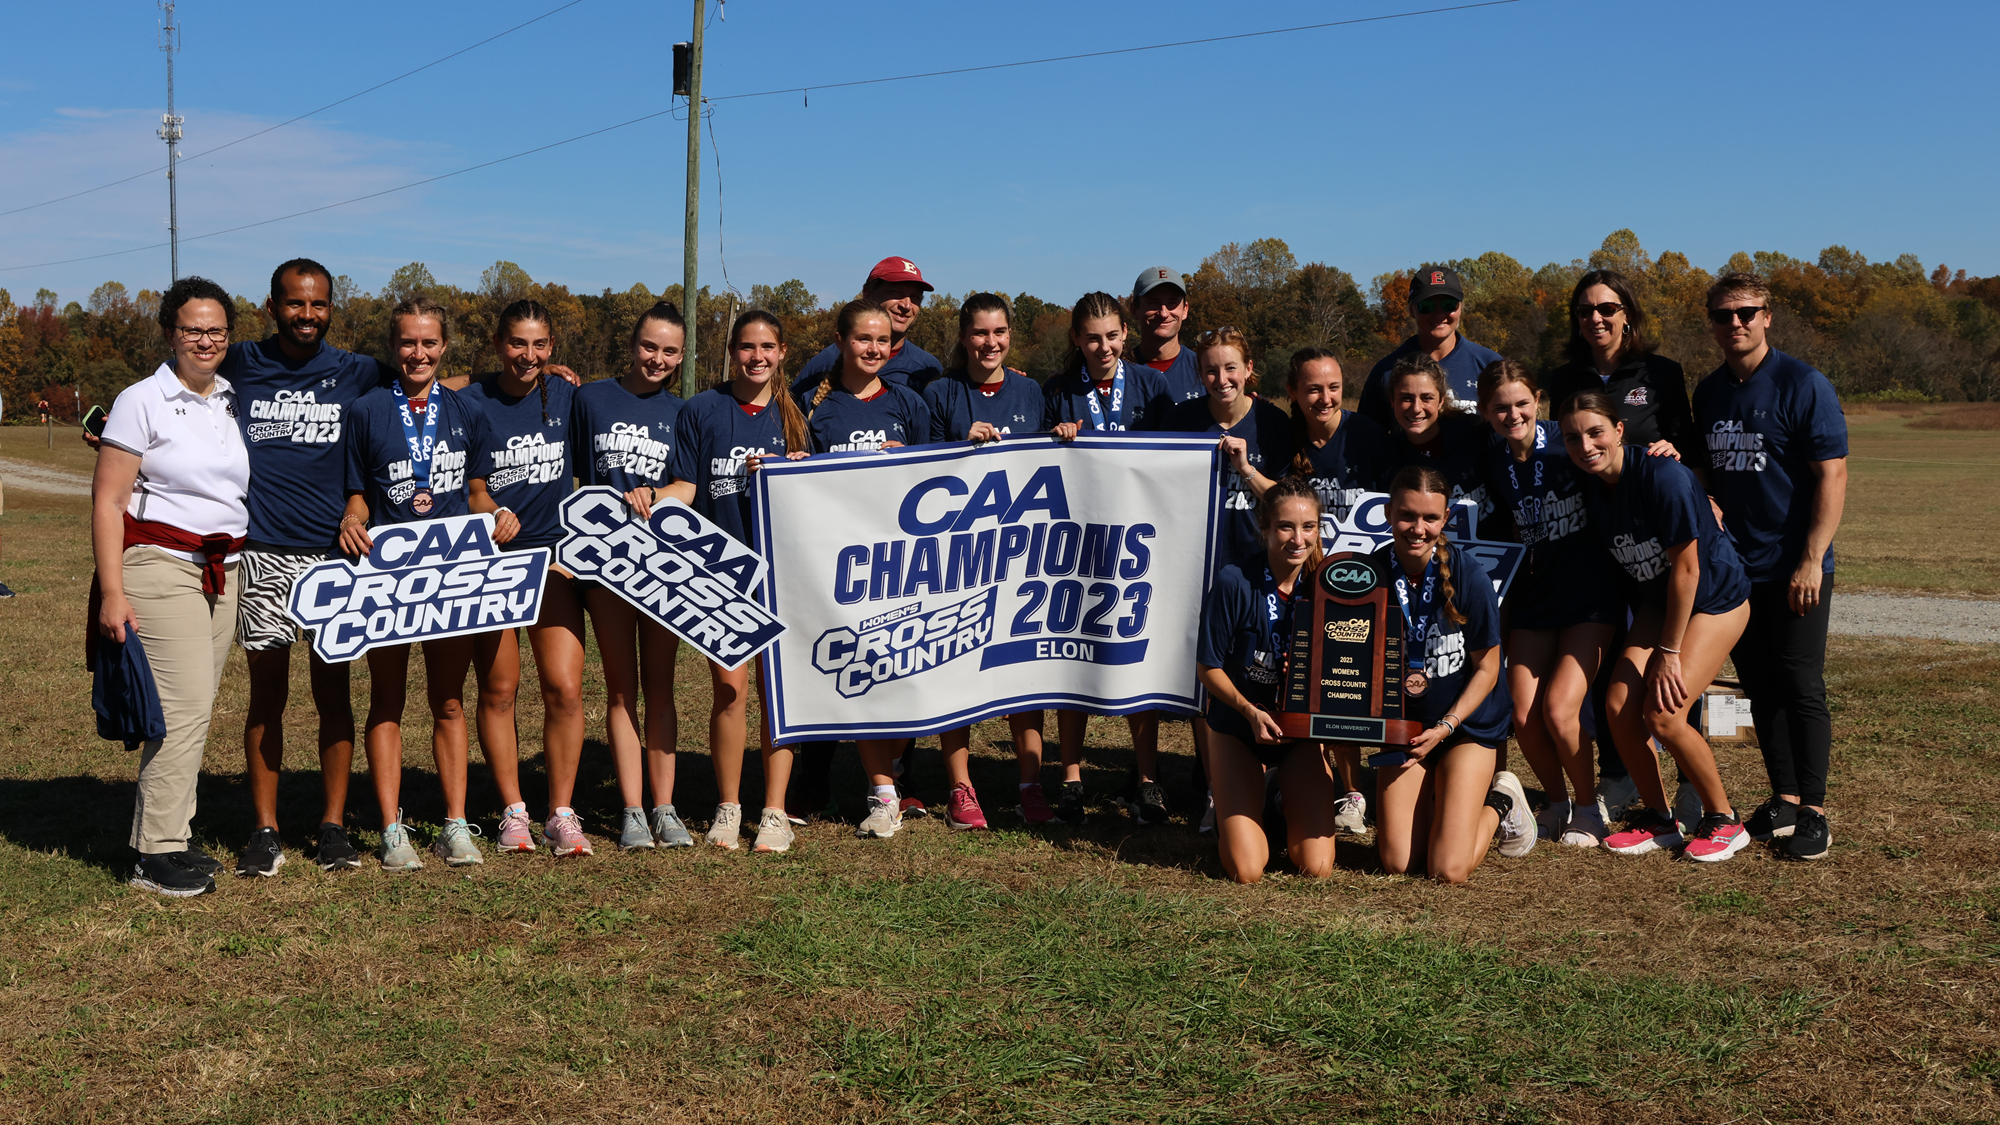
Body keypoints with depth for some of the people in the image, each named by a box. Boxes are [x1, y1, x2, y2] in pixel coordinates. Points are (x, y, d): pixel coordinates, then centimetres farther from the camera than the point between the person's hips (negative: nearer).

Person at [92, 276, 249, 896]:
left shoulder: (235, 400, 13)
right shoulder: (141, 402, -4)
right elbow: (107, 501, -6)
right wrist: (112, 591, -13)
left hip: (225, 568, 6)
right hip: (160, 564, -6)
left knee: (192, 706, 6)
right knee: (184, 705, -12)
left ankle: (166, 831, 14)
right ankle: (157, 853, -6)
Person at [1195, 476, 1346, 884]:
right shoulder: (1235, 581, -19)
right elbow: (1210, 668, -11)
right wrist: (1250, 711, -25)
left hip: (1303, 729, 3)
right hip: (1239, 726, -2)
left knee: (1316, 867, -6)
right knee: (1245, 870, -12)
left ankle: (1290, 810, 27)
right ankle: (1229, 810, 22)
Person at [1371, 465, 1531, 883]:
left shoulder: (1469, 576, -18)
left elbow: (1486, 668, -8)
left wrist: (1445, 727, -17)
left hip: (1467, 723, -2)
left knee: (1448, 871, -12)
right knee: (1398, 863, -5)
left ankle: (1498, 803, 18)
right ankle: (1429, 802, 26)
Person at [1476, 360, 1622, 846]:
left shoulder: (1568, 443, -11)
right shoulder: (1492, 464, 1)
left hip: (1590, 598, -4)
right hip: (1532, 600, 4)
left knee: (1559, 710, -14)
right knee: (1524, 716, -4)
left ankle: (1588, 808, 11)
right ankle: (1557, 803, 22)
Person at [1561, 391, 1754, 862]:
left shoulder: (1663, 476, -27)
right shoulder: (1591, 490, -6)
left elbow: (1686, 568, -23)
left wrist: (1669, 652, -17)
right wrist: (1644, 641, 6)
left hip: (1713, 599, -6)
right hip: (1656, 602, 7)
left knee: (1662, 715, -17)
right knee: (1619, 706, -8)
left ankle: (1723, 820, 5)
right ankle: (1660, 819, 12)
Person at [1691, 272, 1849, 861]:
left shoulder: (1804, 386, -8)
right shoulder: (1708, 393, 11)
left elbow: (1832, 475, -12)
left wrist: (1811, 559, -17)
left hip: (1794, 569, -6)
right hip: (1734, 569, 6)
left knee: (1800, 688, -5)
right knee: (1760, 688, 10)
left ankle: (1813, 812, 2)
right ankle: (1783, 799, 20)